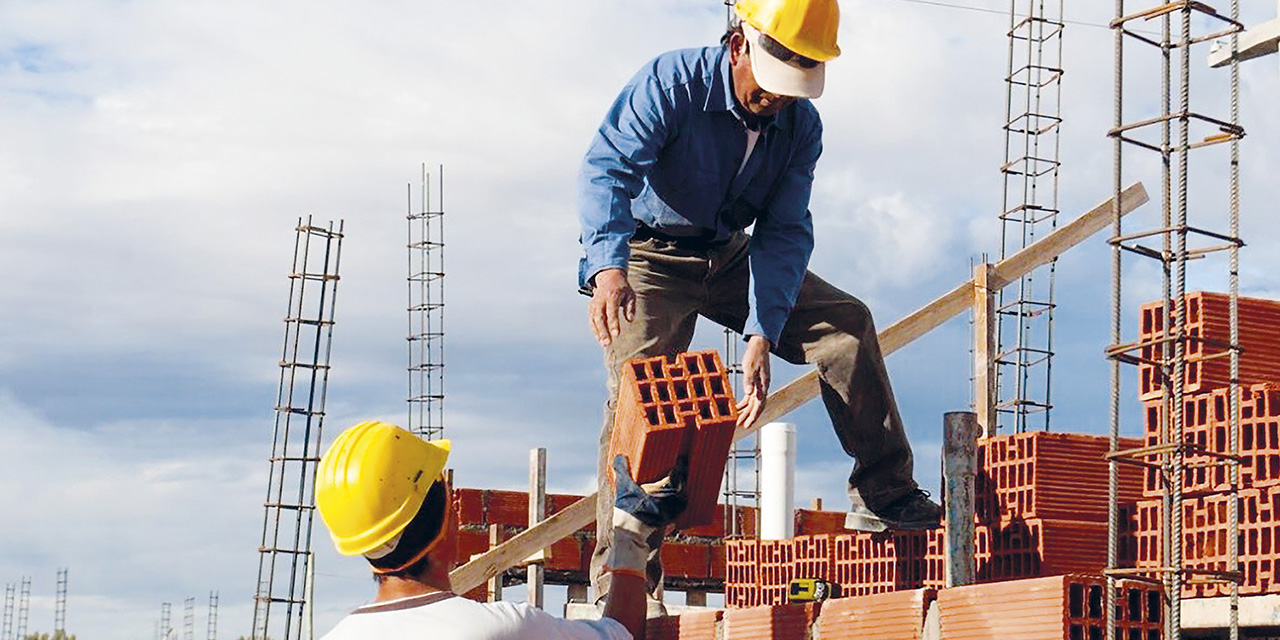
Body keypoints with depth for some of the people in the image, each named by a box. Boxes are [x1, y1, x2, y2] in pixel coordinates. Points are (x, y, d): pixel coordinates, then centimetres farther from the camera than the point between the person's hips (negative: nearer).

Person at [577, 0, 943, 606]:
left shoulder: (801, 125, -8)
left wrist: (762, 335, -25)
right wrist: (608, 266, -53)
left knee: (846, 321, -6)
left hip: (729, 255, 5)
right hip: (649, 257, -5)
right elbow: (608, 167, -35)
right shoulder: (671, 82, -24)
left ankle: (884, 498, 1)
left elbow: (785, 233, -11)